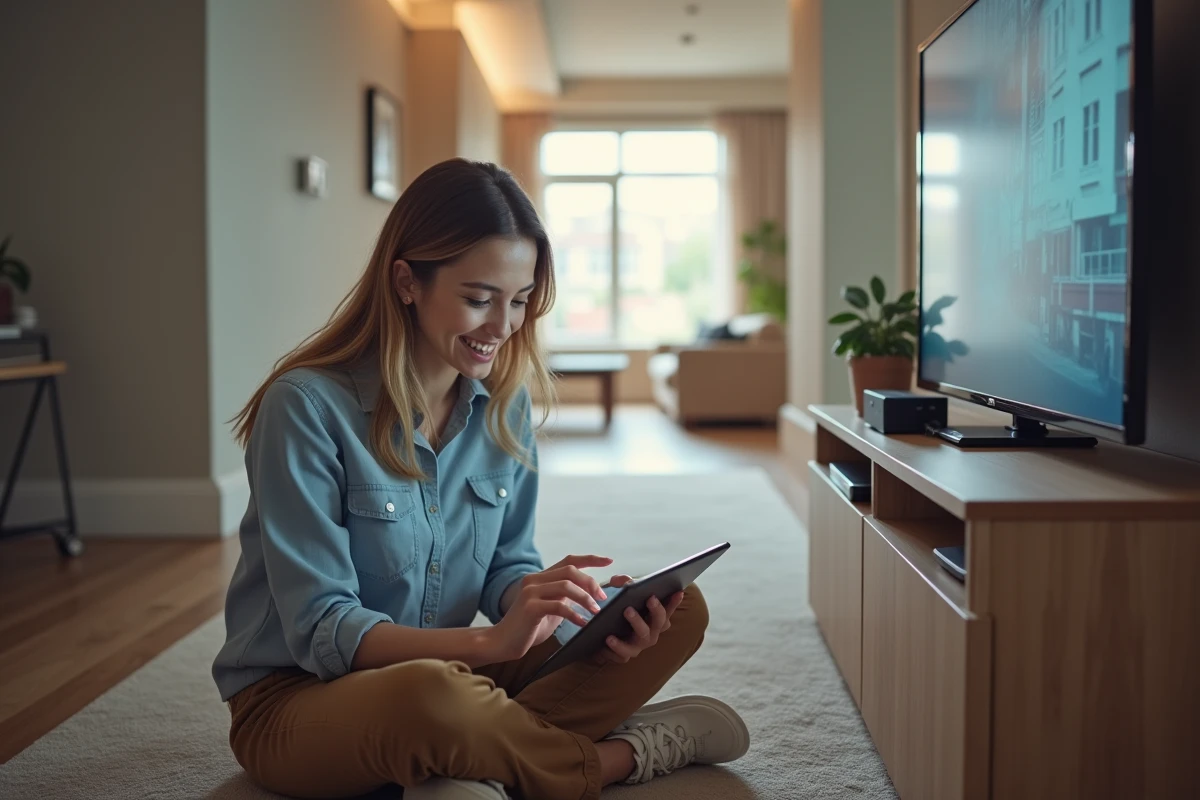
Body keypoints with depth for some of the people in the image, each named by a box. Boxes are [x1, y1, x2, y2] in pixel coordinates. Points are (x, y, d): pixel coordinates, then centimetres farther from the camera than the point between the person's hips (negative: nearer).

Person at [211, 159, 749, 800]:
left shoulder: (504, 401, 0)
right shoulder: (308, 406, -19)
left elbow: (506, 566, 4)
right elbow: (320, 629, -21)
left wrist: (585, 611, -19)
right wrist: (489, 640, -35)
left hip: (447, 671, 6)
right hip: (296, 700, -6)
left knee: (680, 612, -8)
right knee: (430, 695, -42)